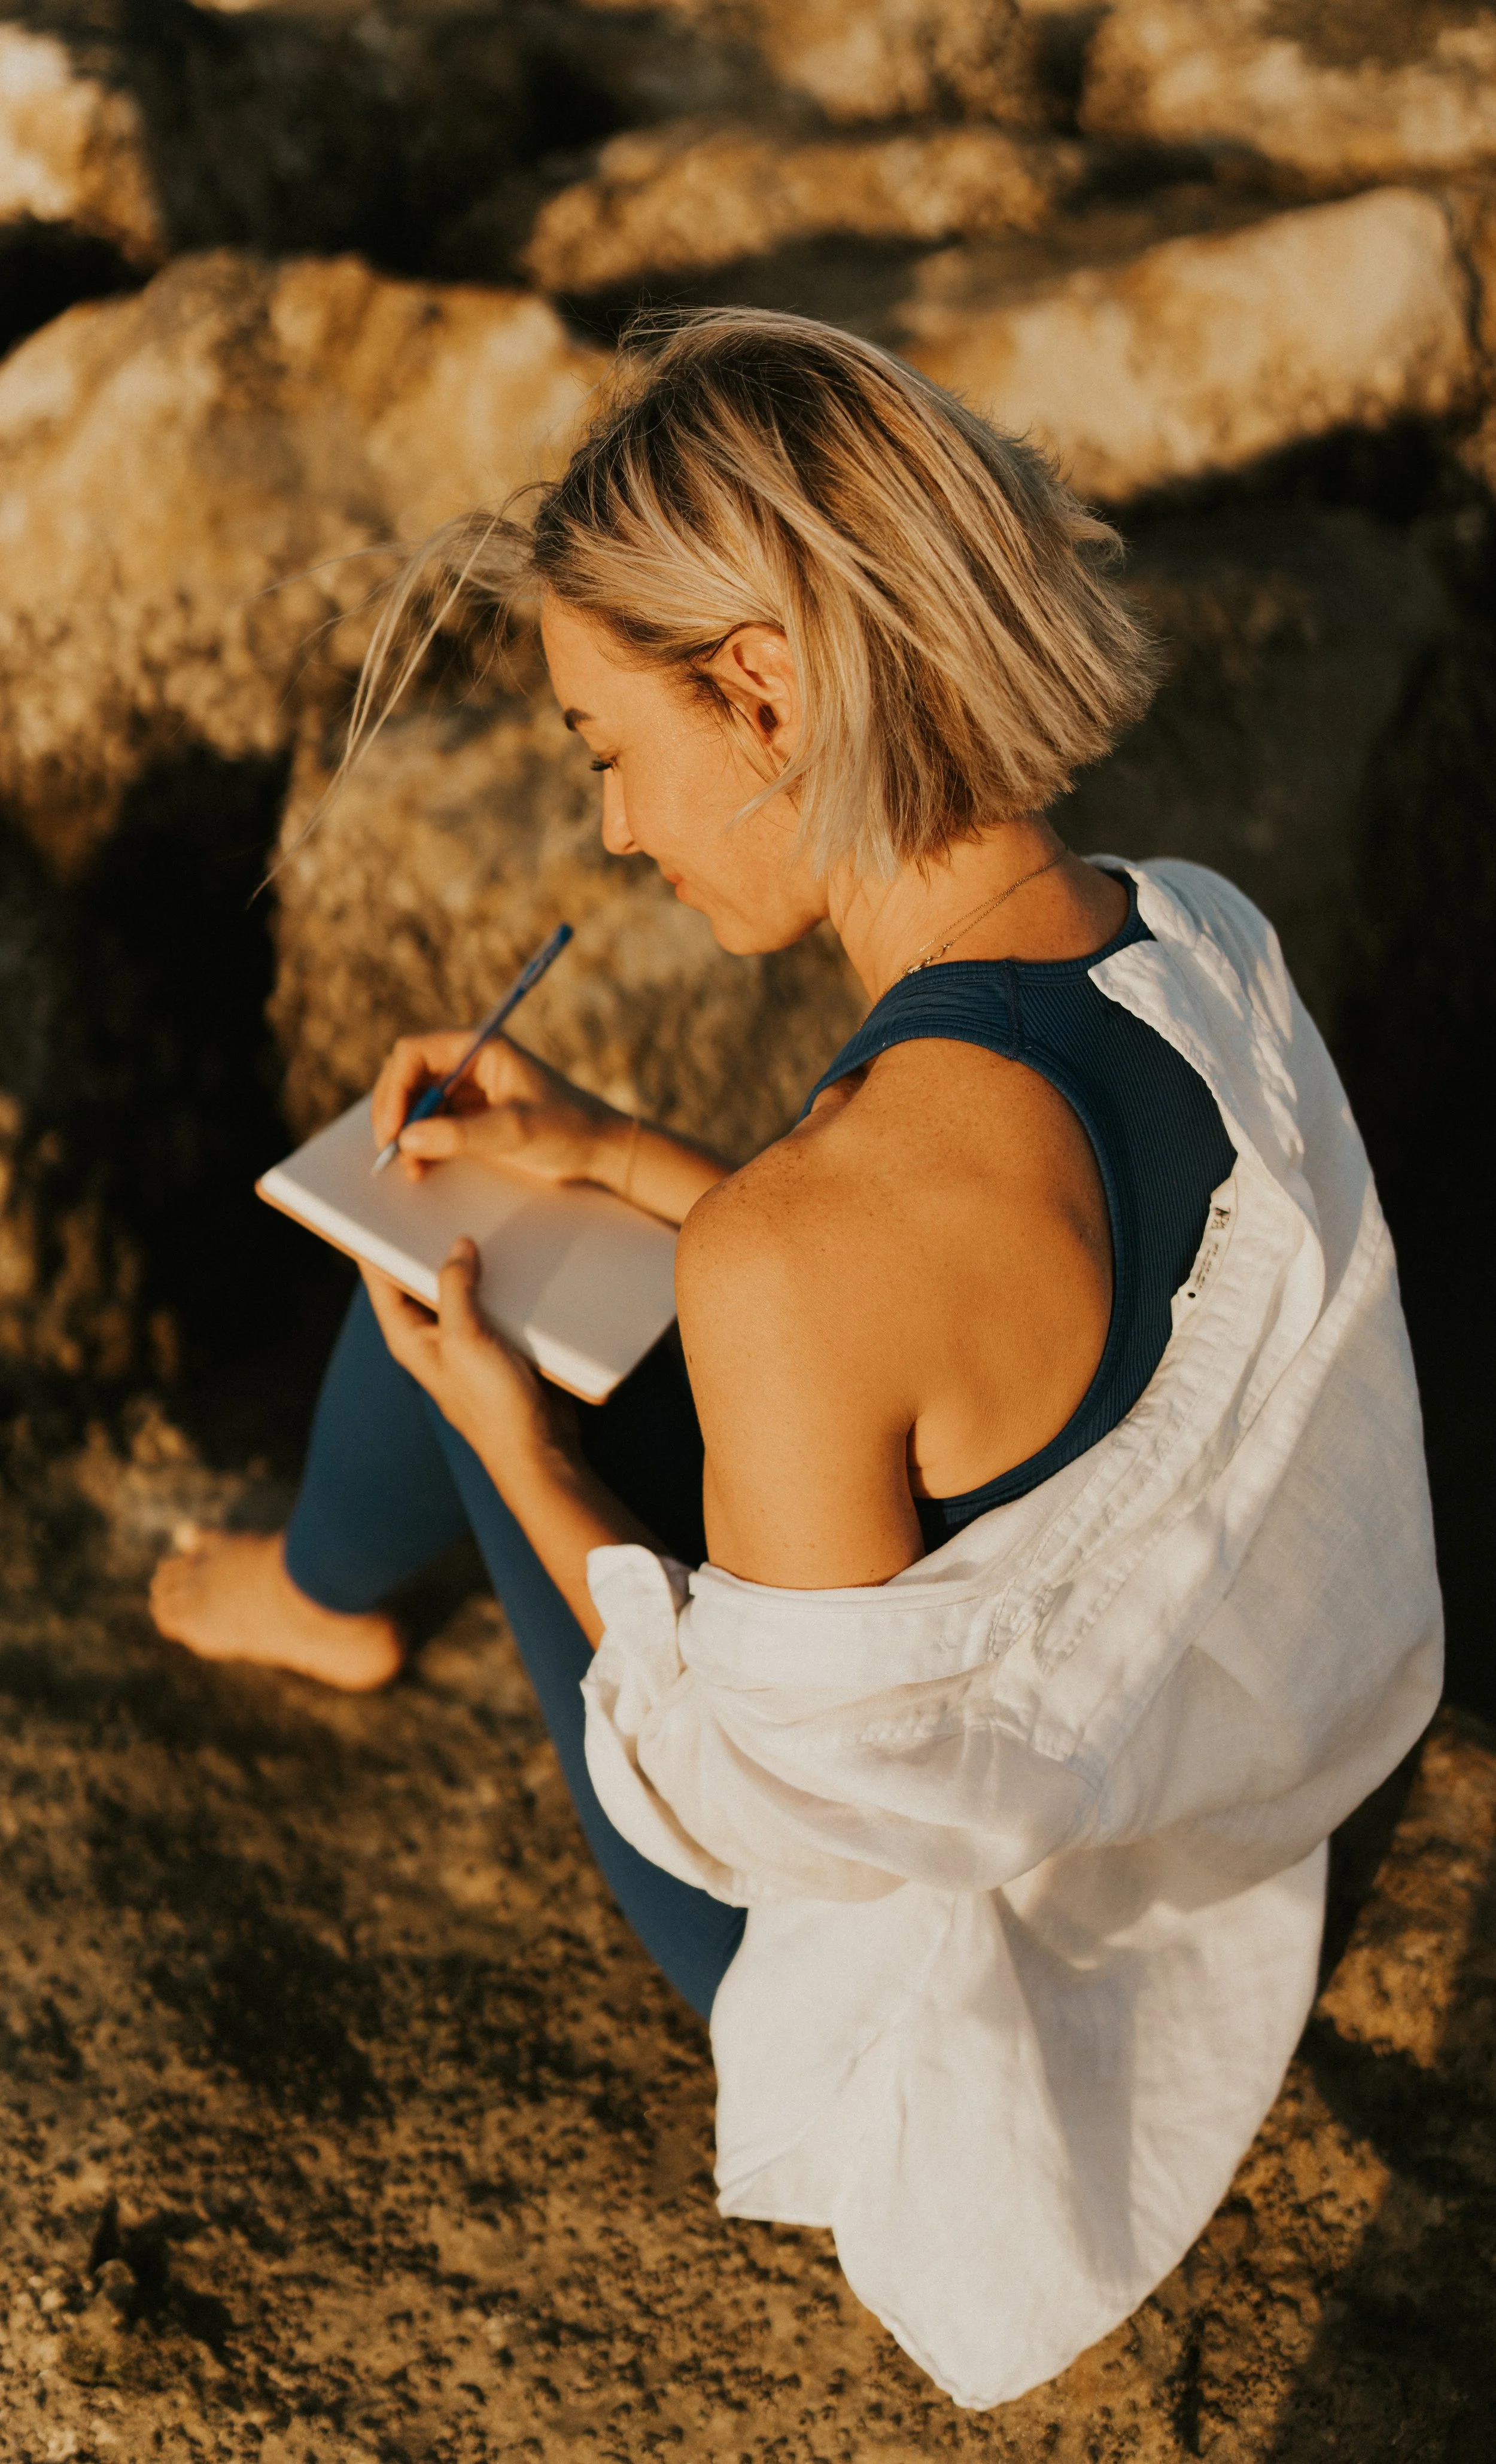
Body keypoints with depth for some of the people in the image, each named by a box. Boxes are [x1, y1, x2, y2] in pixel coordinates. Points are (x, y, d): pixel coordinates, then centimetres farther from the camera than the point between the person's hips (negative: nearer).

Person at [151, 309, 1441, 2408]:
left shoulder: (803, 1255, -41)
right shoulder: (1209, 950, -16)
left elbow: (783, 1803, -26)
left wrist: (514, 1451, -13)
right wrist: (613, 1156, 1)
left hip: (874, 1921, -6)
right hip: (1190, 1790, 6)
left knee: (431, 1320, 11)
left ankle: (326, 1592, 48)